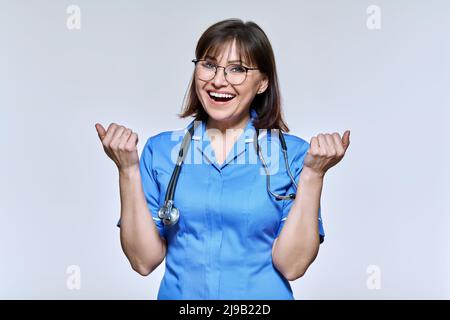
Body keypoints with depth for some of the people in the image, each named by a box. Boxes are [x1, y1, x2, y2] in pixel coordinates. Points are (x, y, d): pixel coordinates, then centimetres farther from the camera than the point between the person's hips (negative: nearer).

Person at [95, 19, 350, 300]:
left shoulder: (292, 153, -5)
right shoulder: (161, 149, 0)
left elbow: (291, 266, -11)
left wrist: (313, 174, -18)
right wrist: (128, 169, -12)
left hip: (262, 296, -2)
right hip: (178, 293, 2)